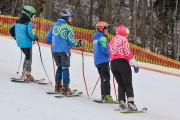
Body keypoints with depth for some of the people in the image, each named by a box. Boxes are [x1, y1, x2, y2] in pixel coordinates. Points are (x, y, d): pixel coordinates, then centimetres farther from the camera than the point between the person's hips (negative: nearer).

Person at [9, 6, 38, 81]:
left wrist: (15, 37, 24)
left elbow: (11, 30, 12)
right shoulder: (29, 23, -15)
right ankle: (27, 74, -1)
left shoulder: (18, 22, 7)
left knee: (27, 56, 22)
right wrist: (35, 38, -4)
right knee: (29, 58, 3)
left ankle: (24, 72, 21)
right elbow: (29, 33, -22)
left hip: (20, 43, 7)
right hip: (27, 43, -7)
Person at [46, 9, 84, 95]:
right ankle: (65, 88, -4)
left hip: (54, 50, 5)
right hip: (64, 50, -5)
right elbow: (71, 41, -12)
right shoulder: (68, 27, -10)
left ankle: (58, 85, 22)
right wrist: (78, 44, 5)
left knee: (59, 67, 21)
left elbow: (48, 38, 10)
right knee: (65, 68, 1)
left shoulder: (54, 25, 6)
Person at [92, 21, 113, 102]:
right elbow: (104, 49, -22)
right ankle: (107, 95, -12)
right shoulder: (102, 38, -12)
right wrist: (110, 54, -5)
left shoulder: (96, 38, 16)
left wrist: (108, 53, 17)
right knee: (106, 78, -7)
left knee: (103, 78, 14)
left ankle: (103, 95, 13)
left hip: (97, 61, 9)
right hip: (103, 61, -9)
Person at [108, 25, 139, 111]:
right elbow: (127, 52, -11)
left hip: (113, 64, 6)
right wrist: (135, 64, -11)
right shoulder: (123, 39, -1)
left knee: (120, 84, 13)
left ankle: (122, 102, 2)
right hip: (122, 62, -6)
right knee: (128, 84, -4)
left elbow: (110, 54, 15)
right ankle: (130, 103, -14)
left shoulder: (112, 41, 20)